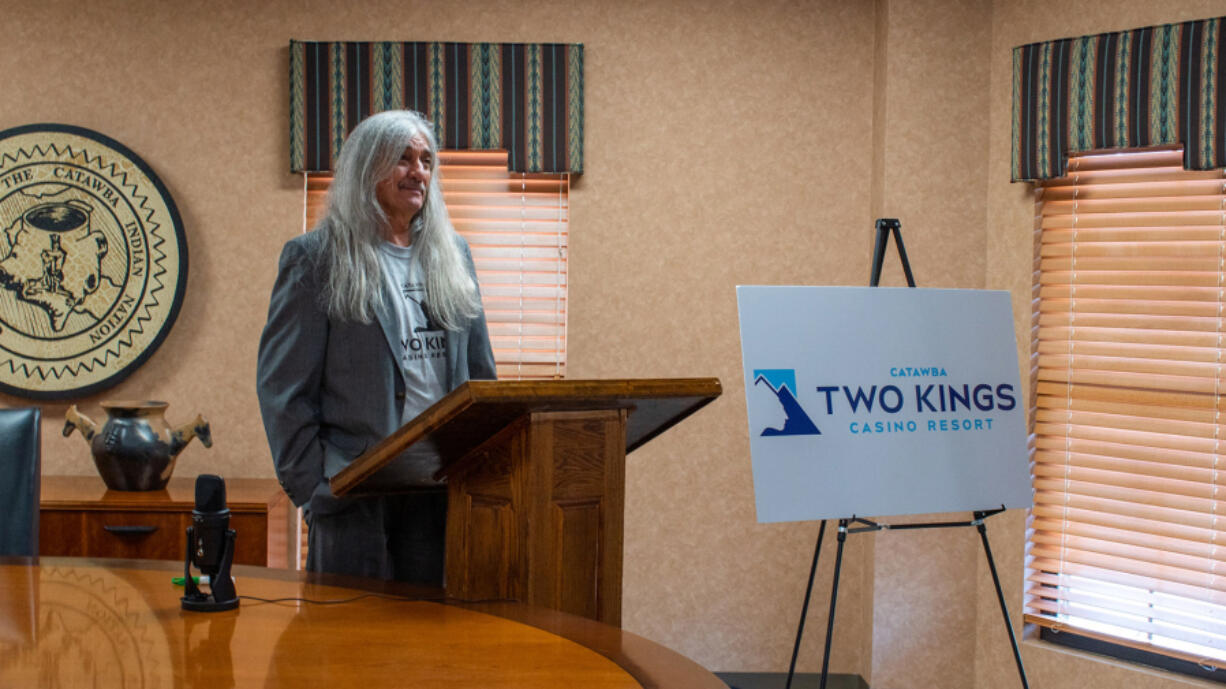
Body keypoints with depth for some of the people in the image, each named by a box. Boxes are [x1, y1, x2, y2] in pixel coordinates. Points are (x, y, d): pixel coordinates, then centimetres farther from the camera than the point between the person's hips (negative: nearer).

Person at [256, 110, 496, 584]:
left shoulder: (453, 256, 16)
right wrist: (311, 487, -10)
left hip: (442, 492, 4)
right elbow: (282, 387, -3)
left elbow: (481, 373, 18)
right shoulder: (316, 258, 1)